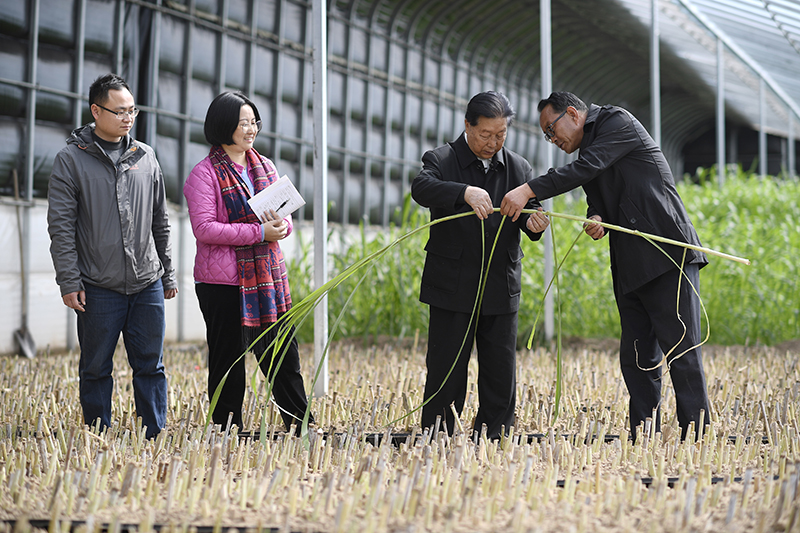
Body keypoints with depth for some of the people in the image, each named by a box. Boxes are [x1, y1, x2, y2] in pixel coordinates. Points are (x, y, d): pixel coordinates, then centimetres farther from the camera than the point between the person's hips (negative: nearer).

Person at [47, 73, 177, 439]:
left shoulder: (145, 158, 11)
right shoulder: (71, 159, -1)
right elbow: (61, 226, -4)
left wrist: (168, 275, 14)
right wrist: (69, 282, -10)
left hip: (147, 285, 3)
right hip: (98, 288, -3)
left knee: (150, 366, 5)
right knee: (96, 370, 5)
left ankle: (155, 438, 11)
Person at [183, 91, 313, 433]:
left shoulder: (264, 167, 14)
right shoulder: (205, 174, -7)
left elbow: (286, 213, 17)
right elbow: (203, 228, -16)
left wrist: (281, 225, -8)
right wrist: (258, 232, -20)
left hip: (269, 278, 6)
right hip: (224, 282, -6)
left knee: (284, 357, 8)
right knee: (228, 361, 2)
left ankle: (302, 427, 15)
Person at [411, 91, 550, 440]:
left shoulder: (518, 169, 11)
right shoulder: (441, 160, -3)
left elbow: (531, 214, 5)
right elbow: (421, 188, -23)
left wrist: (533, 224, -21)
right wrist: (465, 192, -41)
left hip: (501, 290, 4)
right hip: (452, 289, -4)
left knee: (501, 373, 6)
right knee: (446, 371, 0)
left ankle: (494, 440, 16)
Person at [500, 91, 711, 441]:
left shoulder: (618, 123, -3)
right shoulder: (589, 149, 22)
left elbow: (585, 169, -17)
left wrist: (528, 190, -22)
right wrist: (596, 219, -4)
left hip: (669, 255, -9)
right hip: (631, 267, 9)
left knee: (680, 352, -10)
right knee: (636, 359, 5)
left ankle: (696, 438, -8)